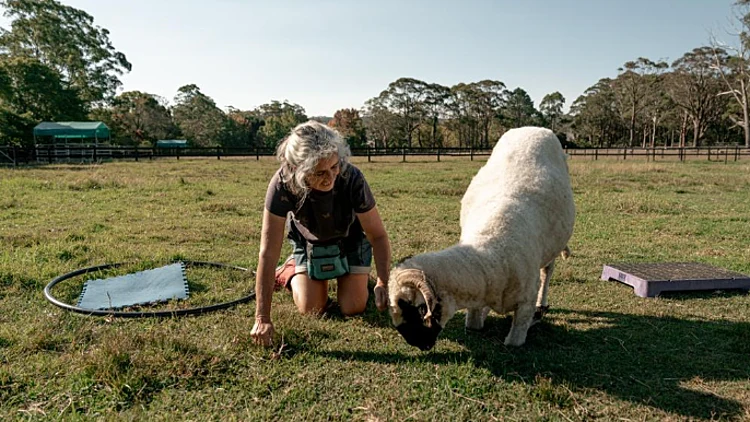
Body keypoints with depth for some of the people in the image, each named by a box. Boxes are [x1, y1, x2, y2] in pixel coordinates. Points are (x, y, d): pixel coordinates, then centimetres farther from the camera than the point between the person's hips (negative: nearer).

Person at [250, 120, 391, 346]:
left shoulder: (351, 178, -37)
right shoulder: (282, 184, -37)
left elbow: (378, 236, -26)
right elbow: (268, 253, -35)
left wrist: (383, 283, -42)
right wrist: (262, 318, -35)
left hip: (350, 239, 0)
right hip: (309, 241, 0)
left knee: (353, 308, -4)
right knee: (311, 309, -4)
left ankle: (354, 277, 29)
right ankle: (293, 271, 27)